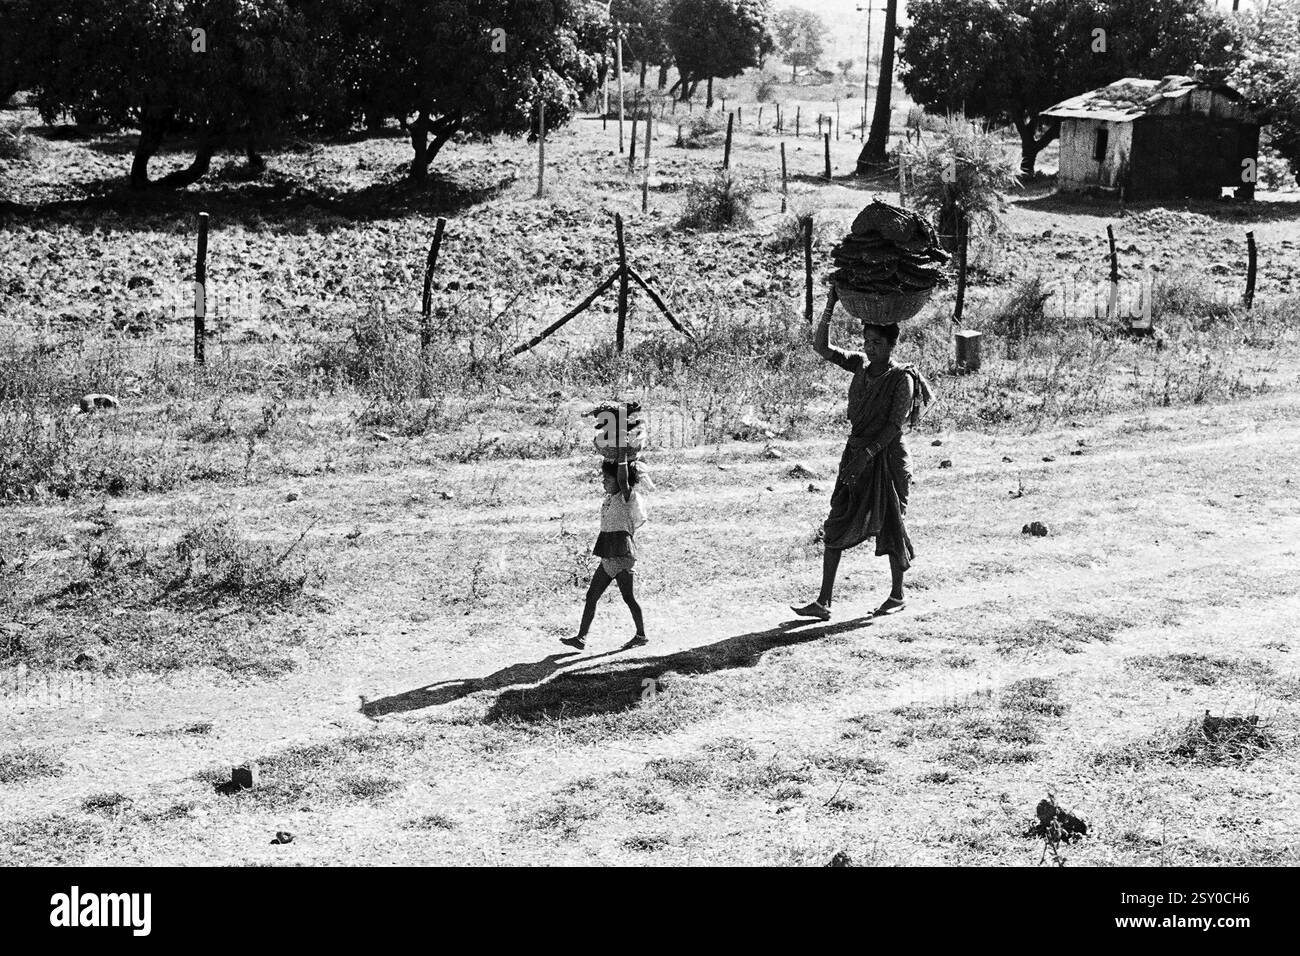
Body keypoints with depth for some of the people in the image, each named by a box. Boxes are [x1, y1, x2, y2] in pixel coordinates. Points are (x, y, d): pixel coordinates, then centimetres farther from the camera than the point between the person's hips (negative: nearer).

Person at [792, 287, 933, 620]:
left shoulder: (901, 378, -11)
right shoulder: (861, 364, 6)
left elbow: (895, 424, -16)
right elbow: (821, 347, 2)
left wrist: (868, 453, -24)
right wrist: (830, 307, -8)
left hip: (886, 455, -6)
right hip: (856, 452, 6)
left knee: (890, 525, 5)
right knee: (836, 525, 0)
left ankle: (897, 595, 24)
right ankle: (823, 603, -1)